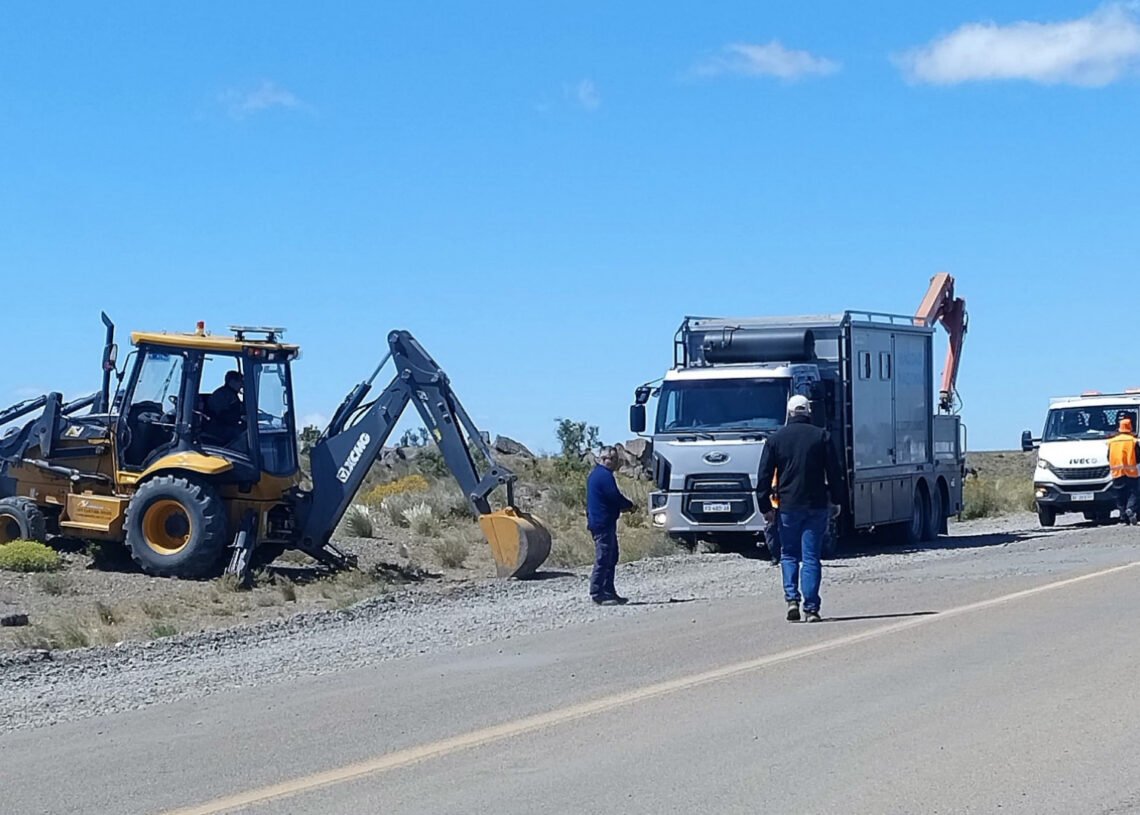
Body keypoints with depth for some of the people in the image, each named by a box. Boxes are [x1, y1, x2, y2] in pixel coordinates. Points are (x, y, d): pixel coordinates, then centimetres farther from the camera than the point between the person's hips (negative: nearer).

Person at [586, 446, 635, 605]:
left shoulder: (595, 474, 18)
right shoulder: (605, 475, -16)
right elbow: (615, 497, -18)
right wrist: (630, 505, 0)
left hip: (597, 522, 11)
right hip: (604, 523, -11)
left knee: (611, 558, 15)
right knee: (603, 560, -9)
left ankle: (609, 592, 18)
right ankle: (597, 594, -9)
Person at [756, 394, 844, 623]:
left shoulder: (776, 438, 3)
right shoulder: (821, 436, 2)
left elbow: (764, 476, 2)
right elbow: (834, 472, 2)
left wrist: (765, 506, 7)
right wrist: (836, 501, 9)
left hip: (788, 506, 0)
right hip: (816, 505, 0)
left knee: (788, 554, 13)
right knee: (811, 557, 2)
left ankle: (792, 599, -4)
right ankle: (811, 608, -2)